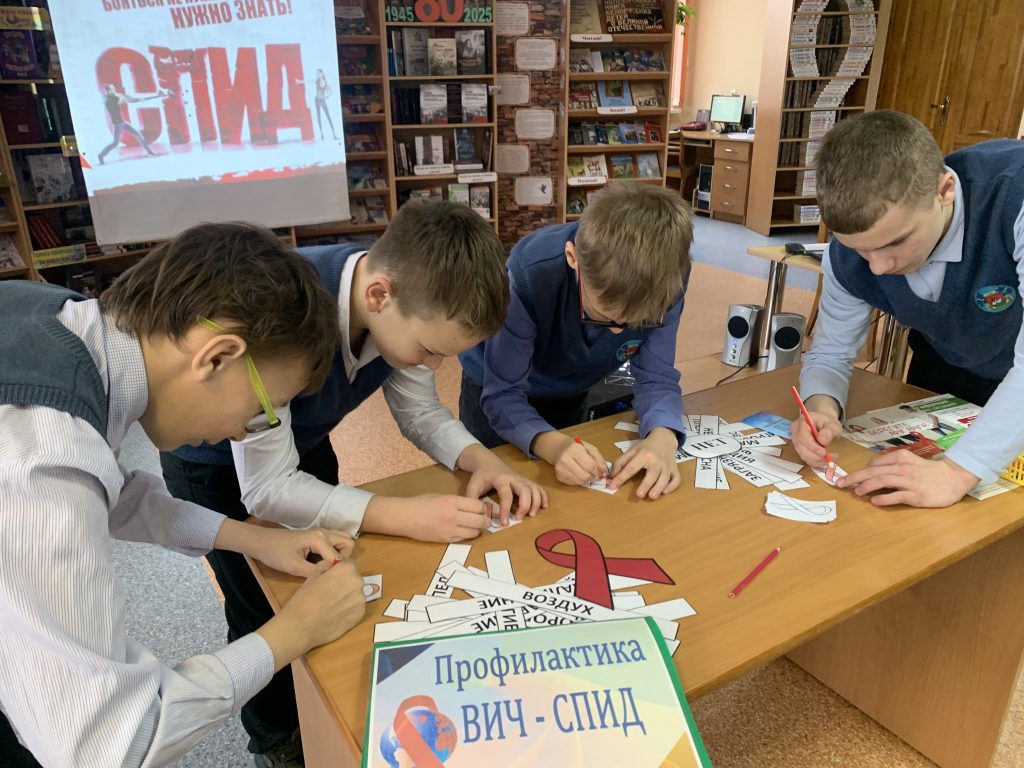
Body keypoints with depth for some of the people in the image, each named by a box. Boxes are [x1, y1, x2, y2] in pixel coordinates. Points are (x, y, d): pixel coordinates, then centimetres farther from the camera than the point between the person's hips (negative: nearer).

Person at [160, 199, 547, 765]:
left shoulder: (408, 301, -23)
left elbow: (420, 410, -9)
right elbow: (267, 489, -37)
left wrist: (481, 461, -27)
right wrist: (406, 516, -43)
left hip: (304, 444, 5)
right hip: (217, 466, -5)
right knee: (268, 618, 6)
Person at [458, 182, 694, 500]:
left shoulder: (664, 276, -31)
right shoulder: (529, 275, -40)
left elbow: (656, 376, -24)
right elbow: (502, 396, -34)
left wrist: (662, 437, -45)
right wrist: (552, 444, -53)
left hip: (572, 394, 3)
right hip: (496, 388, -3)